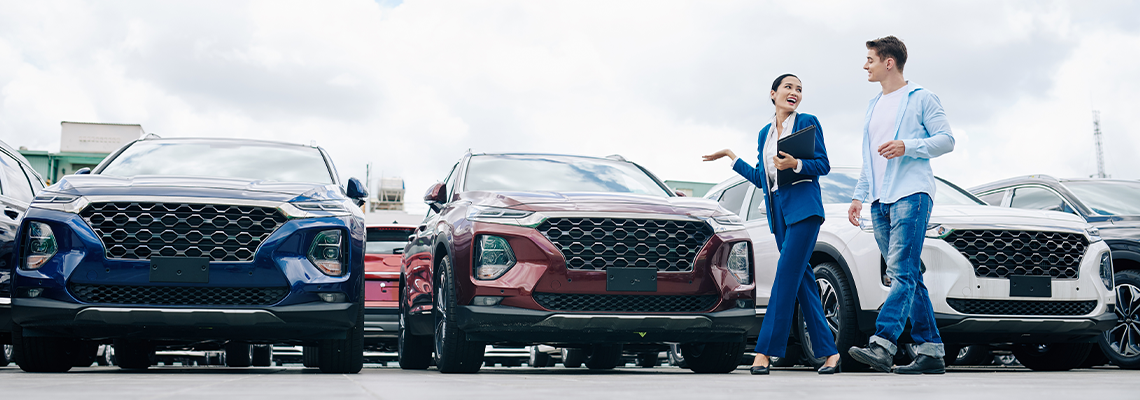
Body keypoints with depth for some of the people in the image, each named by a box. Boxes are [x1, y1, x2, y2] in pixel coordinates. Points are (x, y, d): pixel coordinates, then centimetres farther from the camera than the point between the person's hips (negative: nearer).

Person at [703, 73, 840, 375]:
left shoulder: (807, 122, 3)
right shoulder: (765, 133, 19)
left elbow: (823, 165, -2)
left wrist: (795, 164, -19)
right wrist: (731, 157, 25)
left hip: (803, 206, -6)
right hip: (778, 210, 6)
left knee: (787, 274, -12)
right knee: (801, 278, 2)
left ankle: (765, 351, -14)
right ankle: (829, 352, 4)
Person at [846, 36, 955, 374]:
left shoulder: (921, 98, 3)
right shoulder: (874, 105, 25)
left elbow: (946, 139, -3)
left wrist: (907, 146, -17)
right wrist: (859, 195, 19)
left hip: (911, 194, -8)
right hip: (880, 201, 8)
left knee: (902, 272, -18)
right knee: (909, 278, 5)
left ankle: (882, 345, -30)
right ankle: (930, 351, 7)